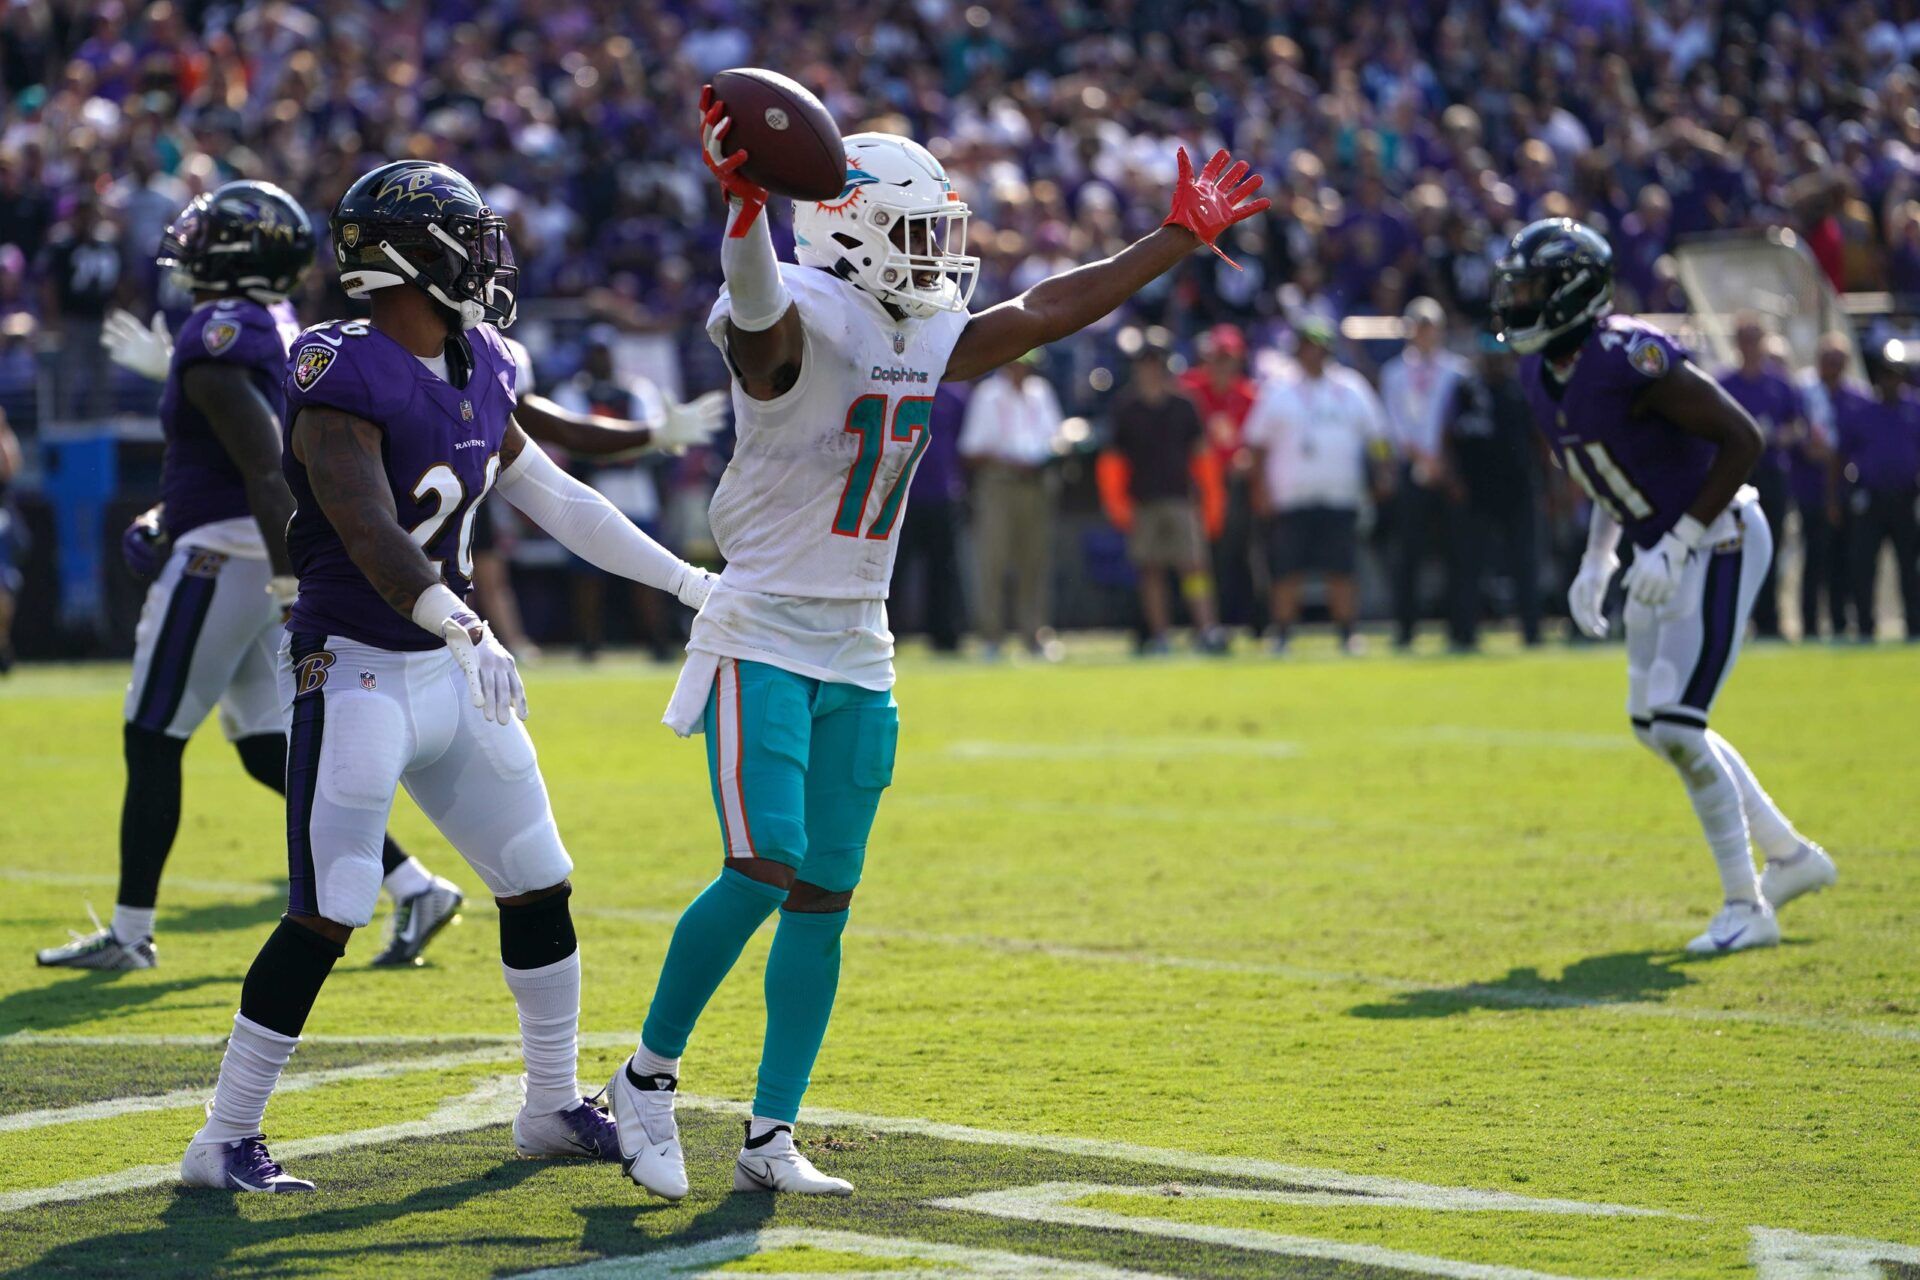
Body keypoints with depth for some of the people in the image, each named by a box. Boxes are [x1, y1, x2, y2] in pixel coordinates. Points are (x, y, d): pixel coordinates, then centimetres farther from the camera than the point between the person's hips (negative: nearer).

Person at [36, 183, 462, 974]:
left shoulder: (216, 350, -19)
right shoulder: (275, 324, 11)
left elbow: (269, 471, -26)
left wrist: (292, 587, -29)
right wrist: (168, 367, 36)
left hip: (222, 554, -10)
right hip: (260, 557, 10)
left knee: (152, 743, 1)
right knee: (271, 750, 13)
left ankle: (131, 932, 8)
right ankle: (414, 889, 8)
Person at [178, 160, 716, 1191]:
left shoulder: (476, 377, 8)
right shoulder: (344, 383, -18)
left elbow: (558, 502, 17)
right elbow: (372, 538, -30)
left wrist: (690, 582, 20)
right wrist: (471, 633, -43)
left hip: (452, 671, 8)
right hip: (356, 671, -8)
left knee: (539, 886, 13)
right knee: (327, 915, -11)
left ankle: (553, 1107, 28)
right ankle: (224, 1141, -2)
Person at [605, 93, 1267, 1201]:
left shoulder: (928, 342, 8)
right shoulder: (803, 326, -17)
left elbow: (1049, 310, 18)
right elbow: (758, 298, -40)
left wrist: (1183, 236, 19)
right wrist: (747, 207, -62)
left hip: (857, 660, 8)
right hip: (762, 642, -8)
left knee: (825, 896, 5)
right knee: (765, 872, -18)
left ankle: (772, 1135, 11)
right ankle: (649, 1076, 1)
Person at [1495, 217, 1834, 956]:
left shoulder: (1628, 360, -25)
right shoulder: (1542, 375, 3)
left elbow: (1743, 439, -23)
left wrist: (1676, 545, -25)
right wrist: (1596, 565, 10)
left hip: (1718, 544, -10)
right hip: (1664, 554, 10)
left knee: (1675, 726, -14)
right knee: (1654, 724, 14)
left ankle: (1746, 908, -2)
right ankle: (1791, 856, 29)